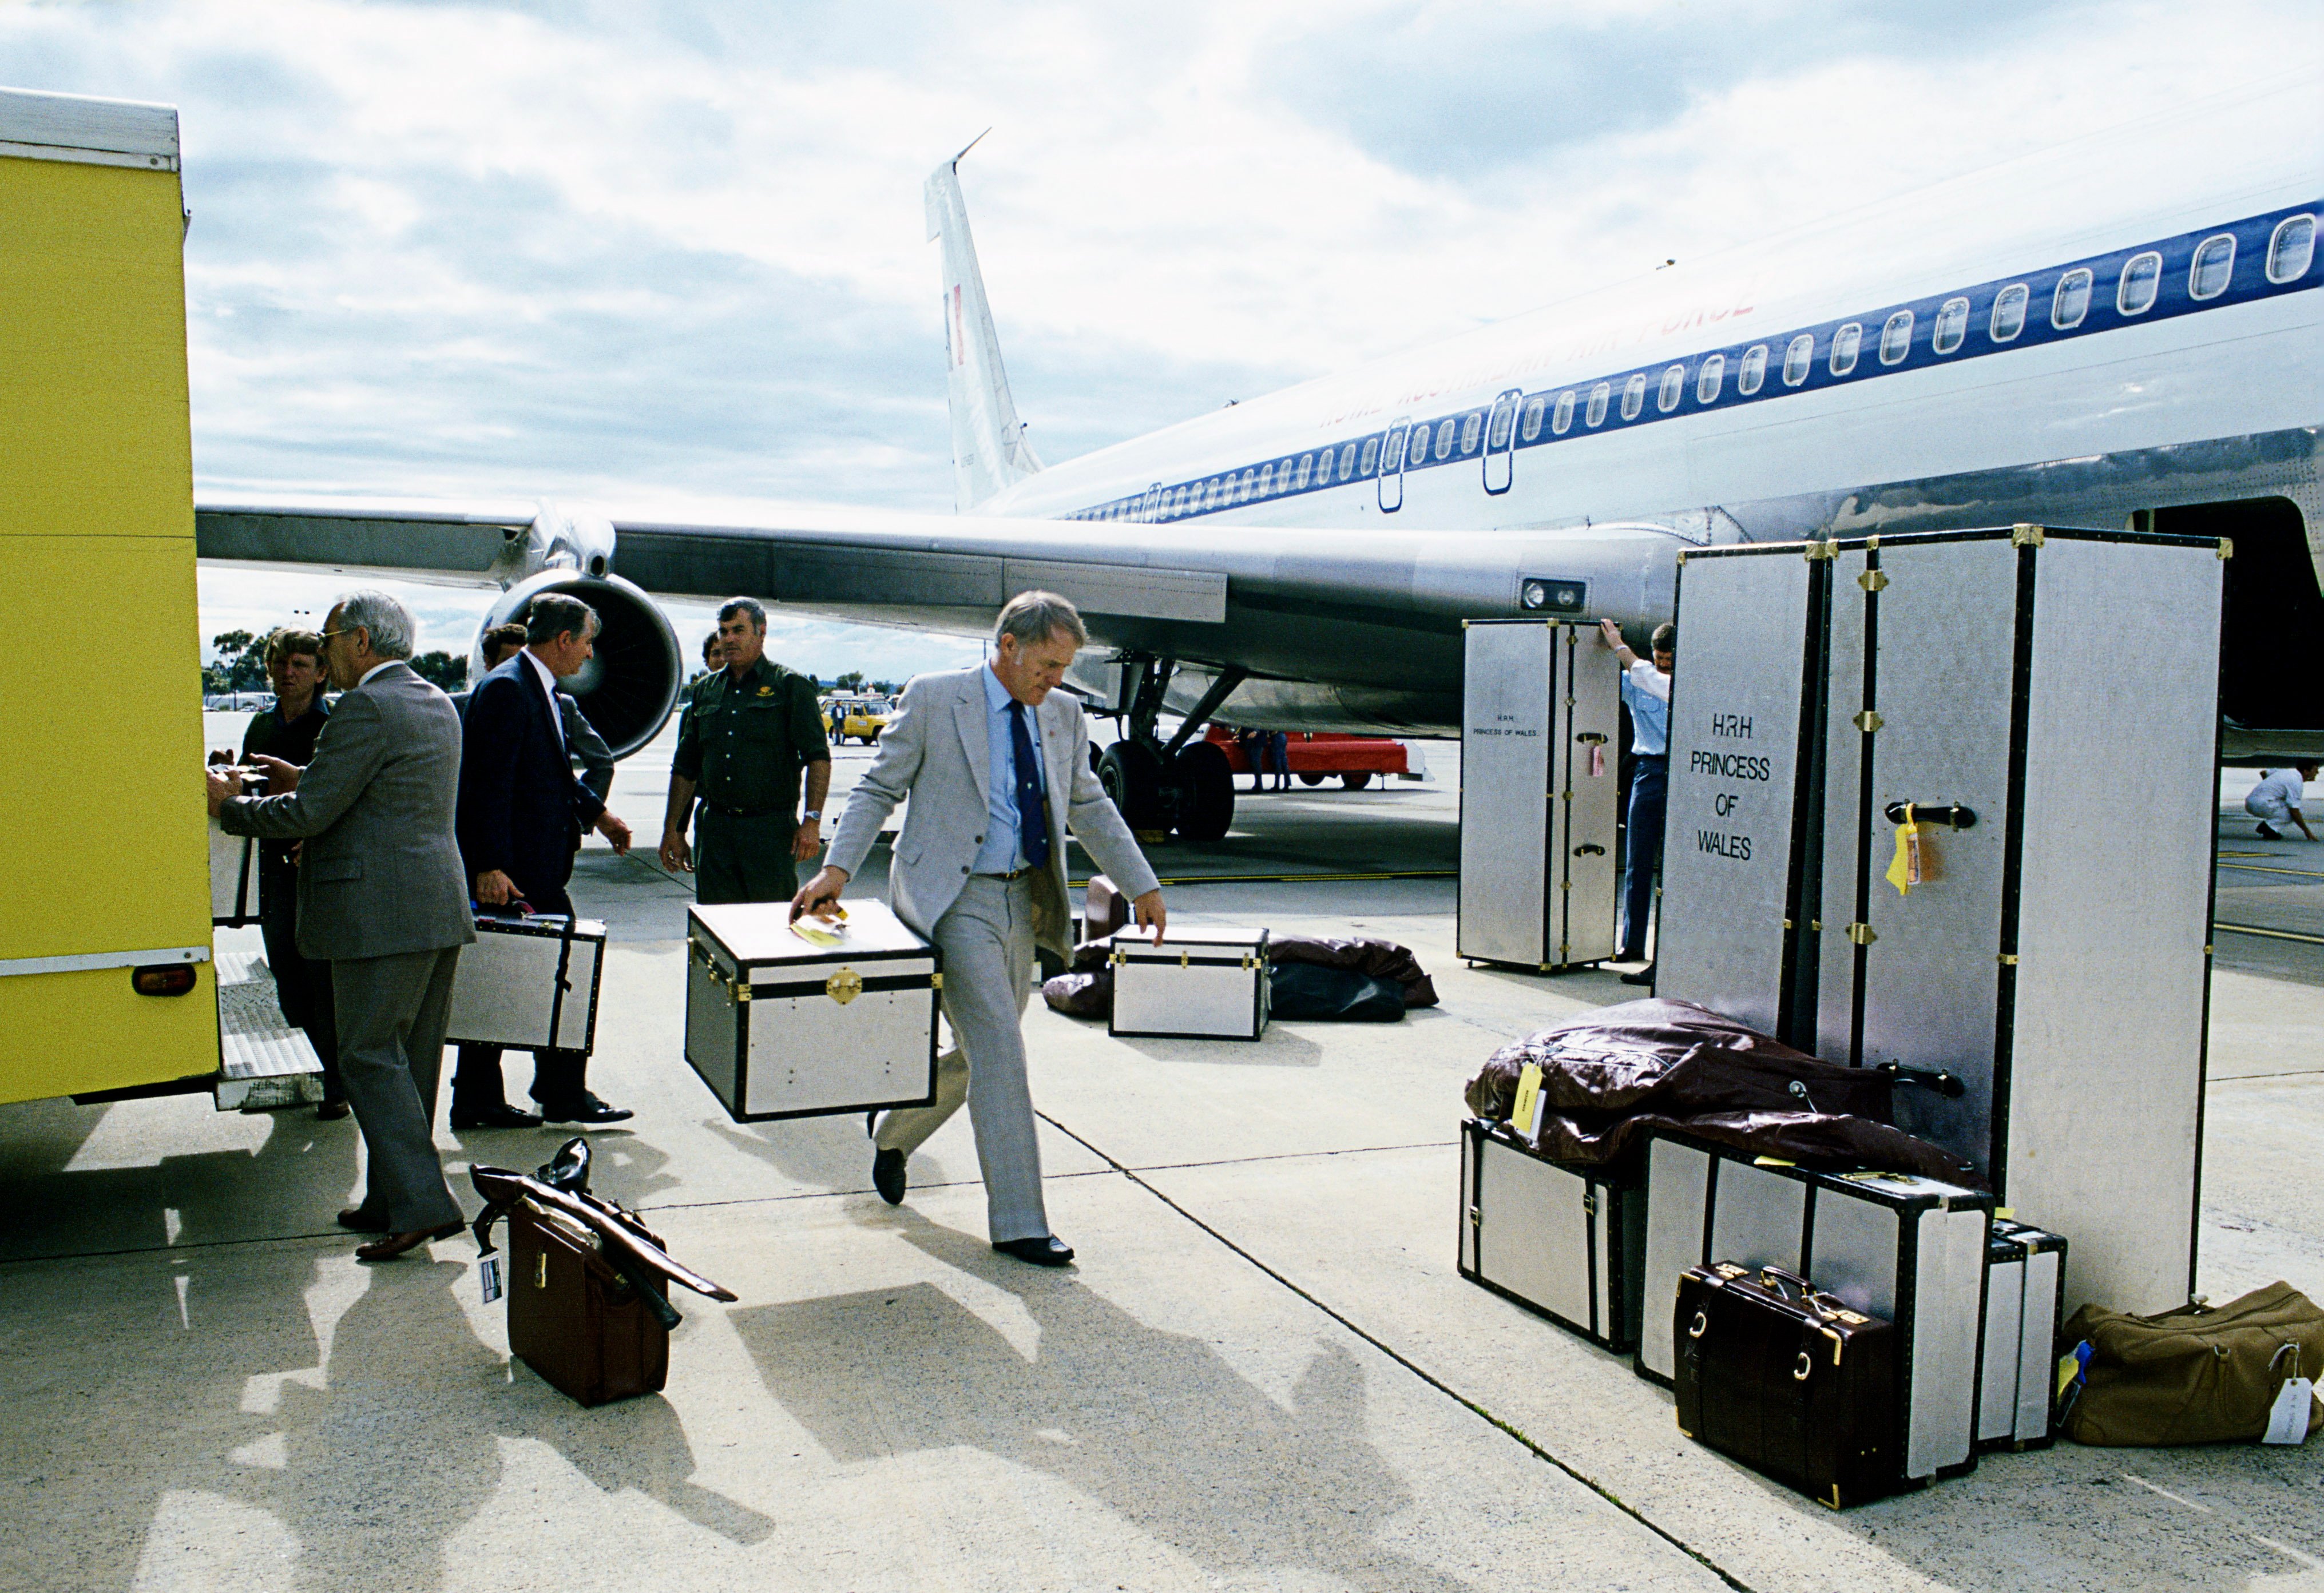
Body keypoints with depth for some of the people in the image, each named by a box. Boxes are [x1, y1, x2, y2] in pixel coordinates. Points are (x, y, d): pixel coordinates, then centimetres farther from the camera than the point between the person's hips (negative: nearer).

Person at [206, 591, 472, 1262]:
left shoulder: (365, 709, -14)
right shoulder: (437, 704, 16)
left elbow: (309, 813, -14)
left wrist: (231, 806, 2)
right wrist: (307, 778, 24)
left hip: (381, 916, -9)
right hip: (439, 909, 9)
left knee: (370, 1058, -4)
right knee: (409, 1062, 14)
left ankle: (420, 1204, -7)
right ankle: (393, 1198, 22)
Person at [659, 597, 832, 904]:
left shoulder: (791, 686, 1)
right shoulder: (706, 692, 15)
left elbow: (818, 757, -6)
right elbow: (685, 768, 19)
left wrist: (812, 820, -16)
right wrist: (672, 830, 14)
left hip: (772, 829, -4)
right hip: (715, 829, 5)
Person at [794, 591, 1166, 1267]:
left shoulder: (1063, 715, 9)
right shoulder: (933, 698, -6)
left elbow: (1090, 808, 17)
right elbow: (880, 788, -4)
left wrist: (1142, 885, 16)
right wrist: (837, 868, -16)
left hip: (1022, 901, 6)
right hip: (953, 899, -6)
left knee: (980, 1056, 13)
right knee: (1001, 1055, -11)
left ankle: (892, 1135, 41)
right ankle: (1018, 1223, -2)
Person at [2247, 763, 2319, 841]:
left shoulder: (2286, 771, 15)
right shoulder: (2297, 782, -11)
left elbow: (2263, 772, 32)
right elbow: (2294, 812, -14)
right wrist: (2307, 831, -4)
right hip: (2261, 806, -9)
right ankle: (2270, 826, -12)